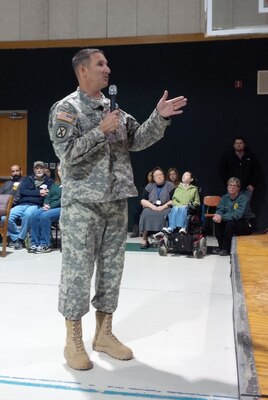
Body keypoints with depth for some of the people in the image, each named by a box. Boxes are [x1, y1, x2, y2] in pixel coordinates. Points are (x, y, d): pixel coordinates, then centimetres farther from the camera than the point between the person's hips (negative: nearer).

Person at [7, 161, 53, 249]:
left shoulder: (49, 181, 17)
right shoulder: (27, 179, 22)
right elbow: (22, 191, 4)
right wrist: (38, 192, -5)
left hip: (35, 205, -3)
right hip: (21, 204, 3)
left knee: (28, 214, -39)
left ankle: (21, 239, -21)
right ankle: (15, 238, -3)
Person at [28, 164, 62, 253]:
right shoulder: (55, 184, 26)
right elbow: (48, 196, 20)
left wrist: (51, 206, -16)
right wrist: (46, 204, -2)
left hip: (62, 208, -7)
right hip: (50, 207, 7)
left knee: (44, 216, -32)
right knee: (35, 214, -22)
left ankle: (45, 245, -23)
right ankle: (35, 243, -21)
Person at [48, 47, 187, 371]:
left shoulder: (113, 108, 13)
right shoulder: (65, 109, -5)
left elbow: (137, 141, 11)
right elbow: (67, 154, -16)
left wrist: (159, 117, 0)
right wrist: (101, 130, -18)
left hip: (116, 202, 7)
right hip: (82, 204, -6)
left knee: (112, 268, 11)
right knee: (77, 271, 0)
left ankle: (104, 334, 25)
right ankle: (73, 341, 15)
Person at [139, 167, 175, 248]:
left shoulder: (170, 185, 5)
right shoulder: (150, 186, 13)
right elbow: (143, 200, 6)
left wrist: (163, 207, -18)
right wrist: (153, 206, -12)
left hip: (165, 208, -2)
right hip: (151, 208, 2)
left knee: (163, 215, -35)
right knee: (146, 214, -30)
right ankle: (144, 238, -31)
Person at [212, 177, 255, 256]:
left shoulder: (243, 198, -20)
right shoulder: (225, 198, 0)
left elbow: (237, 215, -30)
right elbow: (220, 209, -7)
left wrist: (222, 217, -39)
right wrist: (218, 215, -32)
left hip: (246, 225, -6)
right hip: (232, 221, 6)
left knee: (230, 223, -32)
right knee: (218, 222, -17)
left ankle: (226, 249, -20)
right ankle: (221, 246, -6)